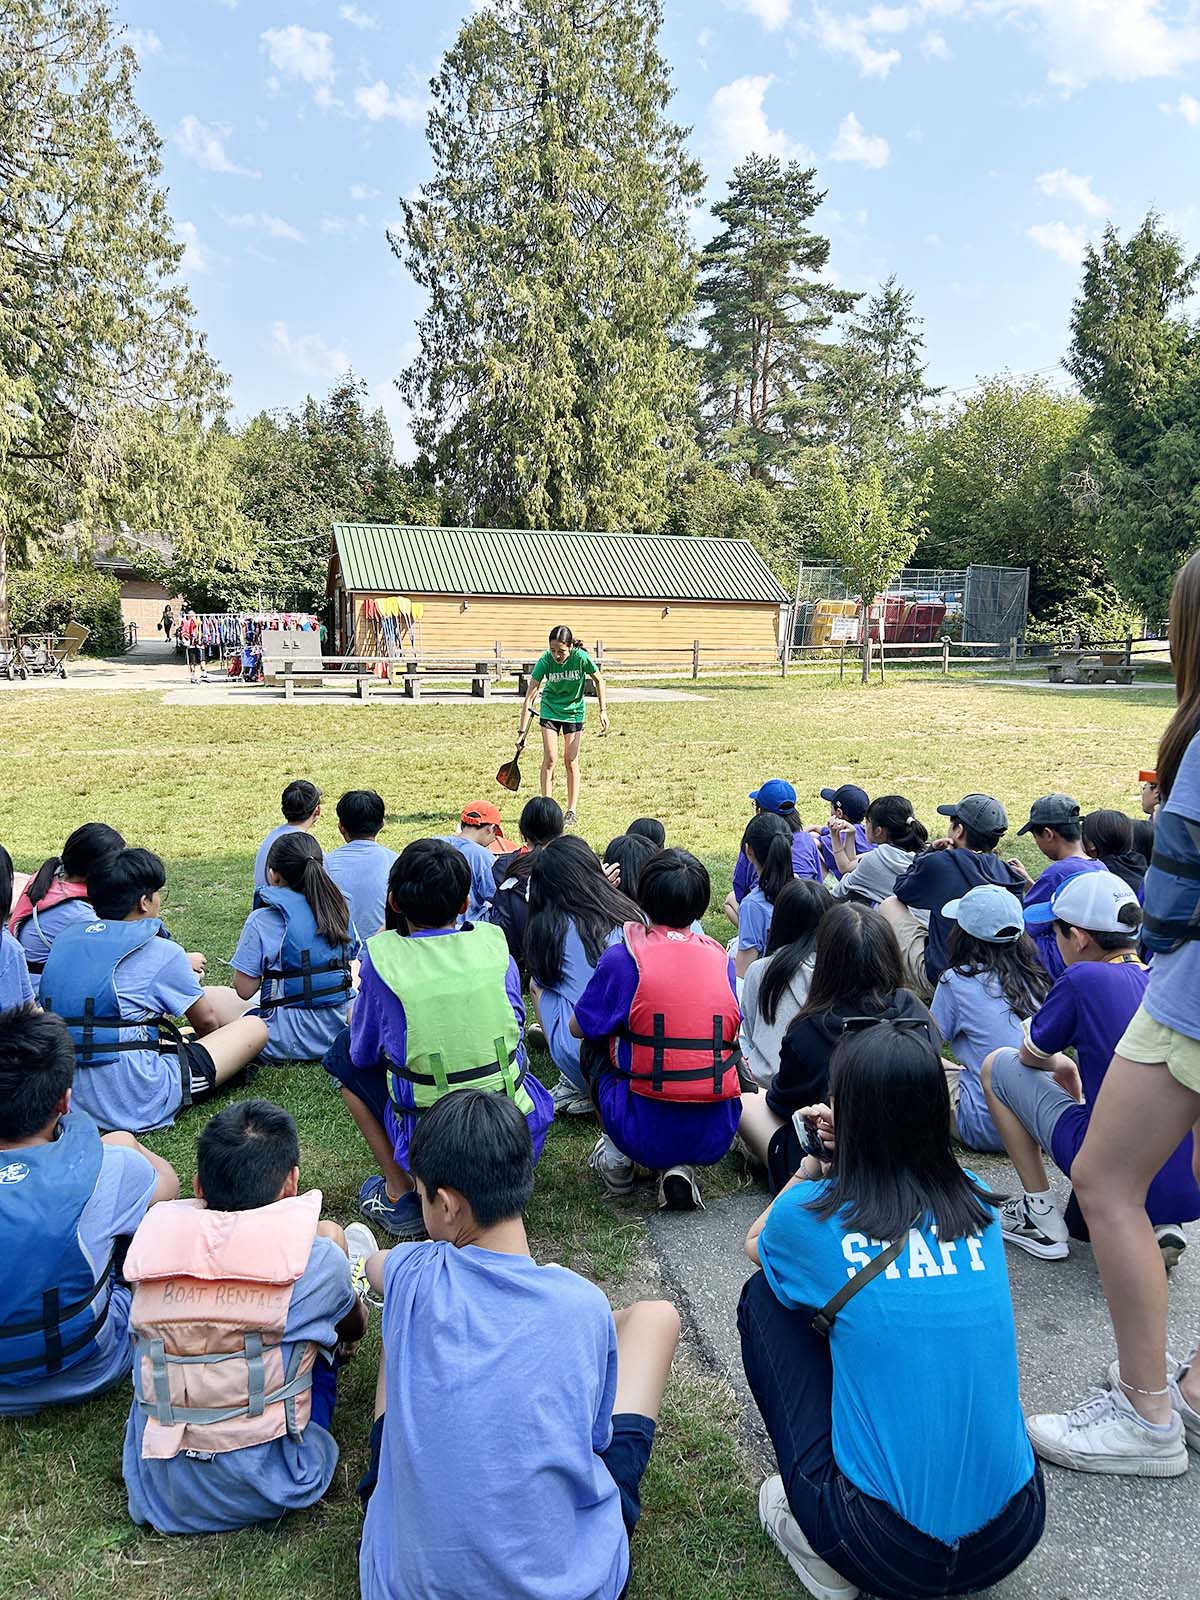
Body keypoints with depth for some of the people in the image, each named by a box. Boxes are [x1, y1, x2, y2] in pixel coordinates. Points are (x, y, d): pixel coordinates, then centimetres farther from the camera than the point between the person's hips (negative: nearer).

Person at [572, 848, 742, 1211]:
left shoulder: (622, 958, -8)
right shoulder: (721, 958, 4)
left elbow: (578, 1028, 5)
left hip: (645, 1135, -2)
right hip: (716, 1136, 2)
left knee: (596, 1048, 23)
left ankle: (617, 1160, 19)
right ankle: (680, 1169, 12)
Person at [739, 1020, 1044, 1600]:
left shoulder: (813, 1214, -11)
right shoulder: (975, 1201, 0)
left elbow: (756, 1243, 14)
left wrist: (810, 1171, 23)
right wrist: (846, 1151, 13)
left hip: (884, 1549, -4)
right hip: (1013, 1536, 5)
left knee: (764, 1297, 12)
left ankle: (821, 1552, 13)